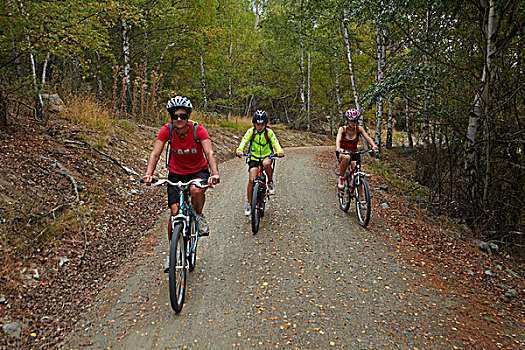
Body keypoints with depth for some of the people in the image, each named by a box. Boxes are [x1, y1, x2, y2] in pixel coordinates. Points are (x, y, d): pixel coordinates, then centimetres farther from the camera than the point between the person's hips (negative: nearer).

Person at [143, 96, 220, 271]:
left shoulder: (198, 130, -21)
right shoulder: (166, 130, -16)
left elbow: (209, 153, -31)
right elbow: (155, 153, -22)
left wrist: (215, 173, -49)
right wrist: (149, 173, -40)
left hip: (198, 170, -1)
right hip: (176, 172, 2)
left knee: (196, 191, -37)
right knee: (175, 211, -8)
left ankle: (199, 216, -2)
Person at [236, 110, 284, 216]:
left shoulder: (269, 132, -10)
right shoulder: (251, 131, -9)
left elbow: (275, 142, -21)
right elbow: (244, 141, -21)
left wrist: (279, 151, -44)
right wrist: (239, 150, -43)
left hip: (267, 156, -1)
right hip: (254, 157, 1)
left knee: (266, 163, -38)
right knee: (252, 179, -13)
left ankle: (271, 183, -11)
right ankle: (249, 204, 1)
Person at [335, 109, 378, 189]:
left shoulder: (359, 129, -4)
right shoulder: (342, 129, -10)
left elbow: (368, 138, -16)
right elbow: (338, 139, -28)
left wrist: (374, 146, -38)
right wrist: (338, 148, -50)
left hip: (354, 153, 2)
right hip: (342, 152, -2)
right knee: (346, 157, -39)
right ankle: (341, 178, -20)